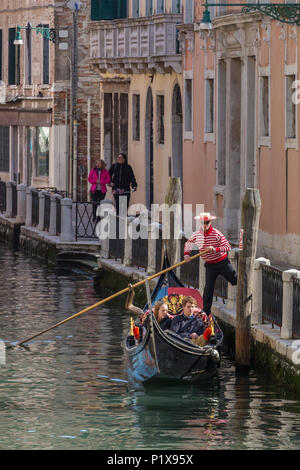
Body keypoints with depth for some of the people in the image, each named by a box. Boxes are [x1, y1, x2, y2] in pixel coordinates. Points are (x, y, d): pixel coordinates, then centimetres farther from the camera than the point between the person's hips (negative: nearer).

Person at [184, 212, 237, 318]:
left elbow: (227, 247, -17)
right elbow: (188, 244, 18)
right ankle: (206, 312, 7)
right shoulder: (196, 235, 0)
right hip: (210, 265, 3)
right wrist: (186, 254, 1)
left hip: (222, 262, -3)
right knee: (208, 288, 0)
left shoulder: (216, 233, -14)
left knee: (235, 281, 2)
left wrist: (215, 249, -30)